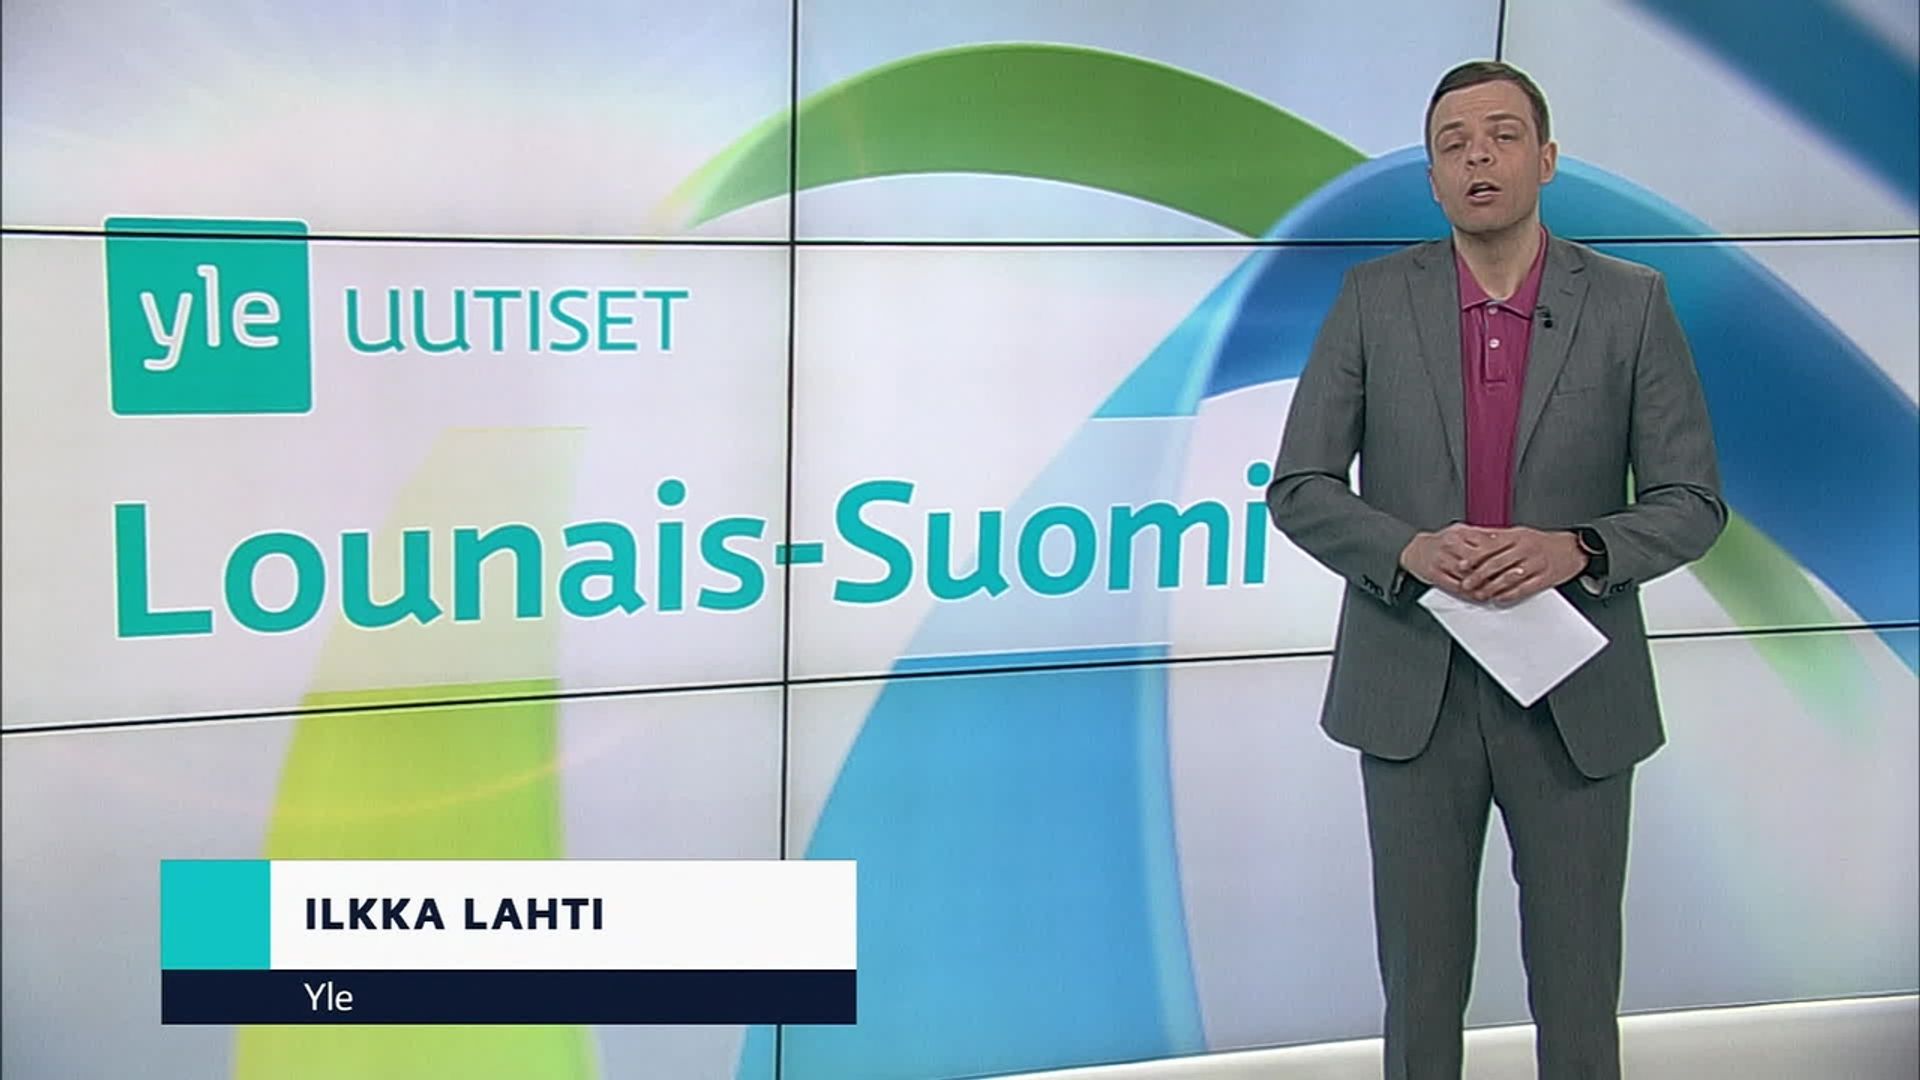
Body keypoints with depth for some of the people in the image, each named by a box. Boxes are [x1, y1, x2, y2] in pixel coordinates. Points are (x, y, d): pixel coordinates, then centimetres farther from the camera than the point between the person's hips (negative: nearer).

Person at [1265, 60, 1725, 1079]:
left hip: (1576, 698, 0)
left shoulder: (1631, 304, -1)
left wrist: (1575, 551, -19)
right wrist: (1410, 550, -18)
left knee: (1578, 993, 9)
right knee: (1421, 987, 10)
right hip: (1412, 690, 0)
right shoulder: (1374, 299, 1)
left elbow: (1691, 503, 0)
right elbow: (1298, 489, 0)